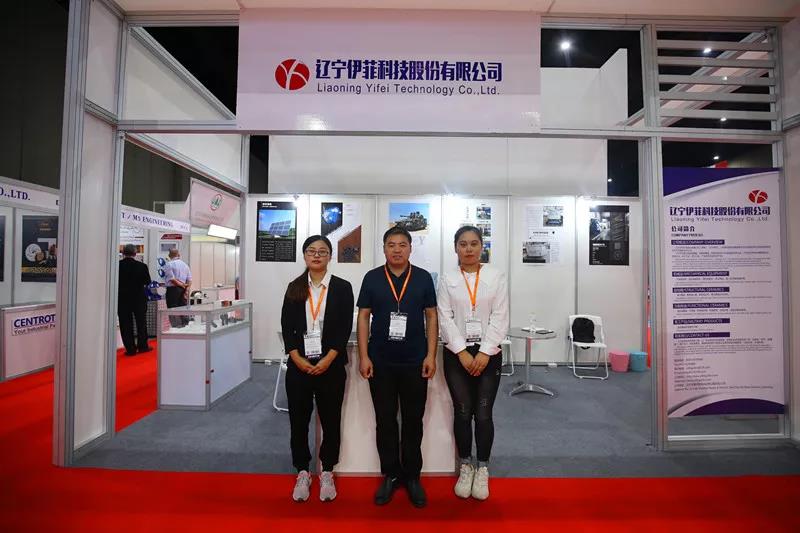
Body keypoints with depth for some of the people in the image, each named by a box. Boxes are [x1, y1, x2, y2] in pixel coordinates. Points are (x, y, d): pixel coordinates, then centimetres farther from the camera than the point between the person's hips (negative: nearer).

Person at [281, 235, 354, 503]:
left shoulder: (342, 287, 0)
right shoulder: (294, 287, 6)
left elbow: (345, 327, -5)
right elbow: (286, 326, 2)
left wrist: (327, 360, -14)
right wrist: (297, 358, -10)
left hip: (331, 365, -1)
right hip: (299, 365, 2)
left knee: (331, 420, 9)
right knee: (298, 419, 10)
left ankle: (327, 473, 29)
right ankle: (302, 473, 29)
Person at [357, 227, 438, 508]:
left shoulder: (423, 278, 0)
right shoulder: (372, 278, 0)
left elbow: (431, 317, 2)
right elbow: (363, 317, 1)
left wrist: (431, 355, -4)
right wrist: (363, 356, -4)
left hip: (415, 362, 0)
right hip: (380, 363, 1)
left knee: (413, 421, 12)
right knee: (385, 421, 12)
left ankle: (412, 476, 30)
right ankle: (390, 474, 31)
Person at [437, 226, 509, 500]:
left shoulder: (496, 277, 2)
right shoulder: (447, 279, 2)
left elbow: (500, 318, -3)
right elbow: (445, 318, -3)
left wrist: (485, 352, -10)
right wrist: (462, 352, -11)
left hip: (488, 353, 0)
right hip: (456, 353, 0)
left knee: (483, 413, 3)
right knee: (462, 412, 6)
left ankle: (482, 469, 23)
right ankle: (465, 467, 26)